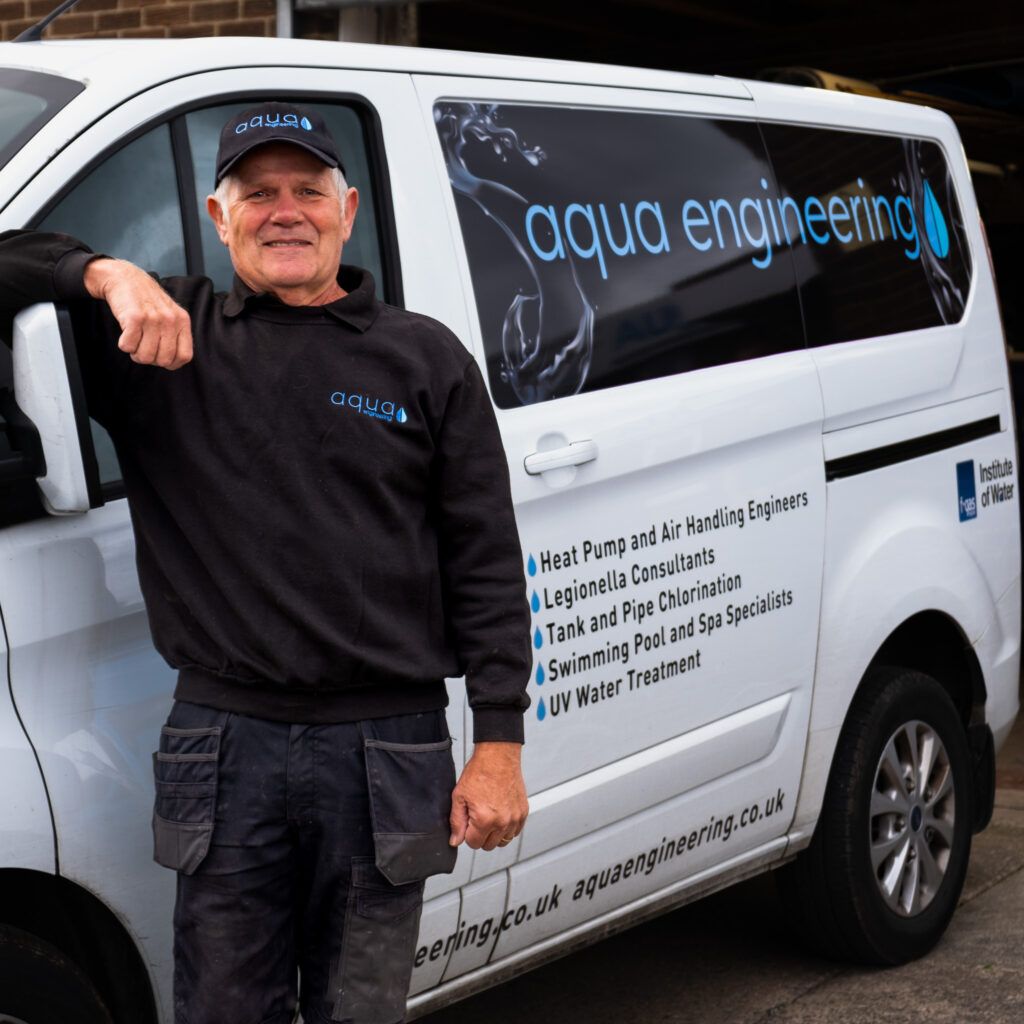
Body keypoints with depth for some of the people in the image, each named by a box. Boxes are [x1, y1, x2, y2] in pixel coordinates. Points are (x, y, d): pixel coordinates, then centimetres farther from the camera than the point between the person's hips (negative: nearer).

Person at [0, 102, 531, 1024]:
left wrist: (499, 743, -2)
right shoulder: (168, 336, 4)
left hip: (386, 755, 0)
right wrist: (104, 275, -18)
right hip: (227, 749, 0)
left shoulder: (426, 359, 5)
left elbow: (485, 565, 4)